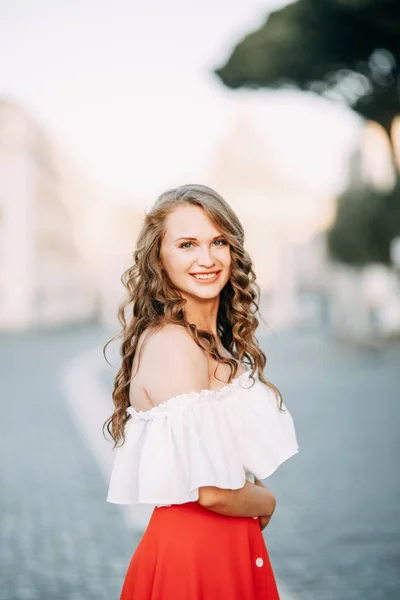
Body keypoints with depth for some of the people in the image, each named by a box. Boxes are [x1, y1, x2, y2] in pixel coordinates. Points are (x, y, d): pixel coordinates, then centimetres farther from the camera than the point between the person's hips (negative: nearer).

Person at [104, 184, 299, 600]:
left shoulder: (216, 342, 7)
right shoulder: (171, 344, -20)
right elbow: (212, 491, -24)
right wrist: (266, 503, -6)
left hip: (233, 548, 9)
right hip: (192, 551, -8)